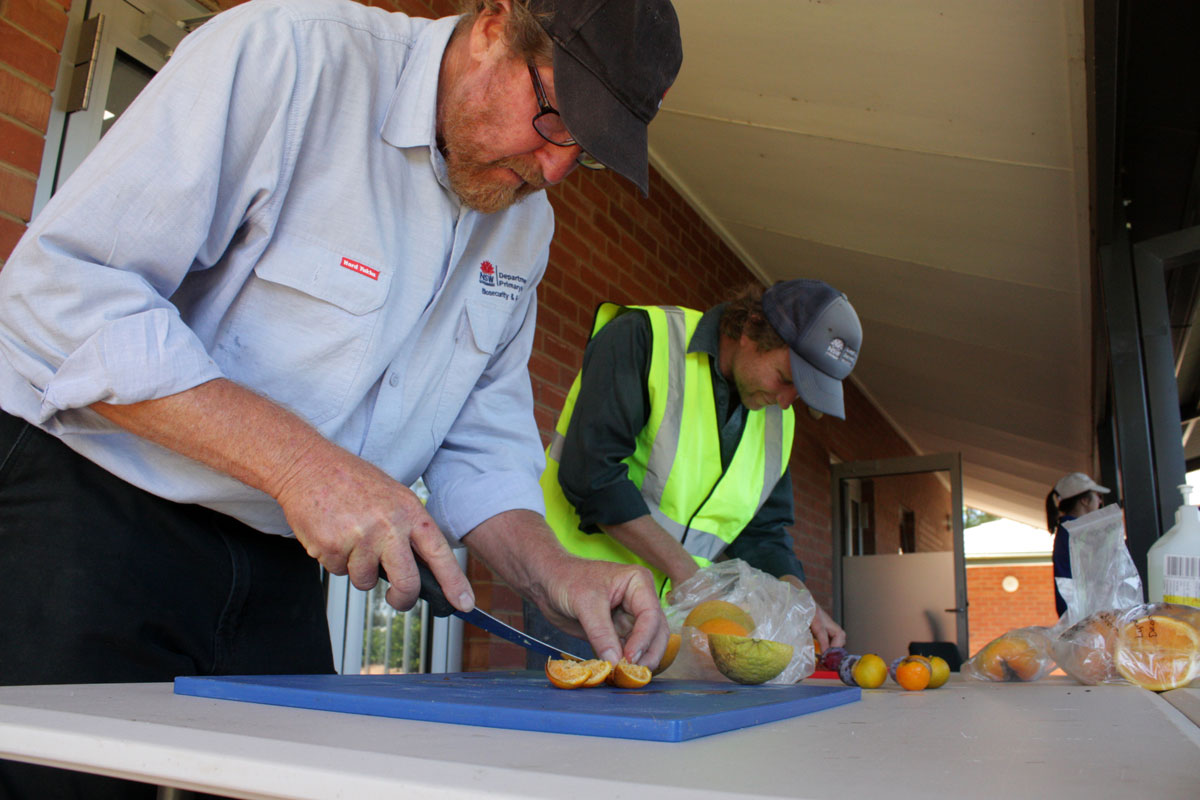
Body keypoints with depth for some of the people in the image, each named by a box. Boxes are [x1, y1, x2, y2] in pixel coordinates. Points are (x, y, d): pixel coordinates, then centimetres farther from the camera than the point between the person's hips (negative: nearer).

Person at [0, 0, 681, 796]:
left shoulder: (527, 223, 5)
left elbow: (480, 442, 7)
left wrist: (552, 571, -11)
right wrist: (300, 461, -29)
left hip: (278, 567, 6)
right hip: (86, 513, -5)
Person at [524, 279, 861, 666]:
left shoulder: (777, 415, 8)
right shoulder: (643, 337, -14)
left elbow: (762, 531, 14)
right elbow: (590, 472, -23)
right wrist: (682, 566, -21)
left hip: (676, 609, 6)